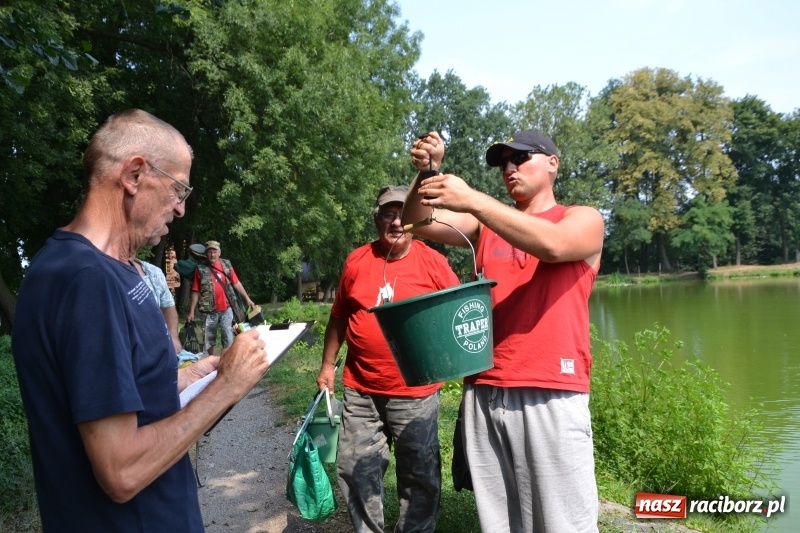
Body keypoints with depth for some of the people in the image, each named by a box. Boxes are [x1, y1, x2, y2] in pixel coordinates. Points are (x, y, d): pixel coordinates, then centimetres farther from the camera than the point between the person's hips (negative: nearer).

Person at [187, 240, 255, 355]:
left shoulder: (226, 265, 2)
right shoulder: (200, 269, -3)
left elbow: (237, 283, 4)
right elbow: (196, 292, -1)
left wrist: (247, 299, 0)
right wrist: (191, 311, -2)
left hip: (226, 309, 1)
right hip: (209, 311, 0)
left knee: (228, 337, 3)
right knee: (209, 338, 12)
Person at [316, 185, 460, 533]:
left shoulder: (433, 262, -6)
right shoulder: (356, 261, 2)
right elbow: (338, 318, 12)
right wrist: (328, 365, 13)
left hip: (416, 393, -2)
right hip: (360, 391, 3)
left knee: (419, 476, 11)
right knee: (355, 471, 13)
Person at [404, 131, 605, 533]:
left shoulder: (584, 219, 7)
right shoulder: (486, 223, 17)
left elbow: (551, 245, -16)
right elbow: (418, 223, 6)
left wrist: (472, 200, -22)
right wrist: (427, 173, -11)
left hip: (551, 394, -3)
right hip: (483, 392, 4)